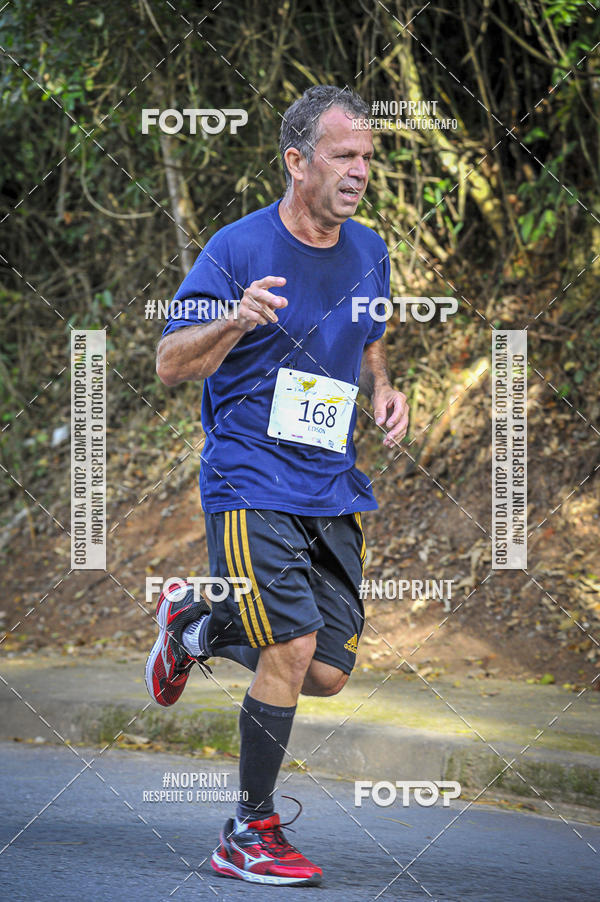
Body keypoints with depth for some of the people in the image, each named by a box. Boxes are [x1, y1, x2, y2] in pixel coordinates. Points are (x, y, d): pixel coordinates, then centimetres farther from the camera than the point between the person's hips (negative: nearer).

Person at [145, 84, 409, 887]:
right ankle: (250, 834, -2)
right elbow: (171, 364, -9)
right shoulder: (237, 248, -9)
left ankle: (197, 624, 31)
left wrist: (384, 390, 5)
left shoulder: (369, 252, 9)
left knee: (328, 675, 3)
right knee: (292, 650, -17)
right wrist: (237, 321, -27)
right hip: (250, 483, -6)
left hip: (334, 490, 6)